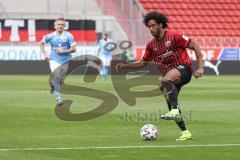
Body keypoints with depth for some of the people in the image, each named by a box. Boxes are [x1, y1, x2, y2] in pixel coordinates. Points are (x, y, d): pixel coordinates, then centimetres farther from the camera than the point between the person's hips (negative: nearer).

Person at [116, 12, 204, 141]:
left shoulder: (174, 37, -9)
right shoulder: (151, 45, 10)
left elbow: (195, 47, -8)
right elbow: (143, 62, 23)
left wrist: (200, 68, -16)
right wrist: (125, 66, 9)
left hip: (183, 68, -7)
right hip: (169, 76, 7)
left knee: (166, 81, -37)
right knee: (170, 101, -3)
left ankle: (175, 111, -46)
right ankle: (185, 132, 7)